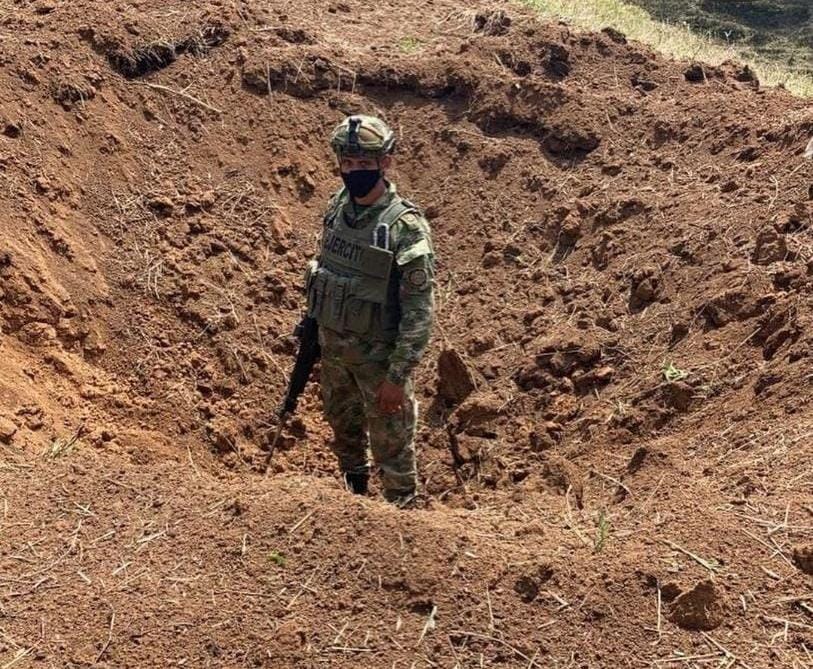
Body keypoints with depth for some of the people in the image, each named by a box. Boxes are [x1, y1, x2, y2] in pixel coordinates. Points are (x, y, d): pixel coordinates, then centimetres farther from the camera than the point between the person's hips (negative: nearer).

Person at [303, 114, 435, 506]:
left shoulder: (405, 227, -25)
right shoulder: (338, 206, -5)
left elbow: (420, 311, -23)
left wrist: (397, 376, -22)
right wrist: (312, 323, 15)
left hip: (378, 354, -7)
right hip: (333, 345, 7)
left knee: (390, 443, 9)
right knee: (343, 425, 27)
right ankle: (353, 490, 53)